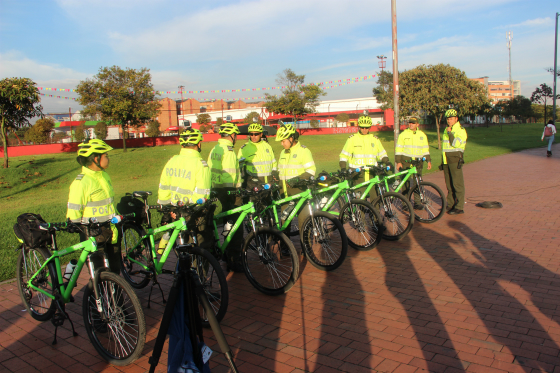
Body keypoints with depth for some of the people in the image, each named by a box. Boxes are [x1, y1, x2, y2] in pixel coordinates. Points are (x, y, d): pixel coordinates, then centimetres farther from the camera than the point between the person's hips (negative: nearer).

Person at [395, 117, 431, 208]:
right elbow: (398, 149, 1)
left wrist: (428, 161, 8)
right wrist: (398, 162, -7)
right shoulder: (403, 134, 4)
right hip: (405, 162, -2)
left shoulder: (422, 135, 12)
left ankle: (417, 202, 8)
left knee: (417, 183, 0)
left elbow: (426, 149, 17)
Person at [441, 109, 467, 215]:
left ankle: (459, 207, -5)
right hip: (446, 160, 8)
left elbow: (456, 144, -20)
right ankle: (450, 205, 18)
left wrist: (450, 133, -16)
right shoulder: (446, 130, 18)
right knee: (449, 184, 11)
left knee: (457, 184, -7)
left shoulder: (460, 130, -6)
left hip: (455, 160, -8)